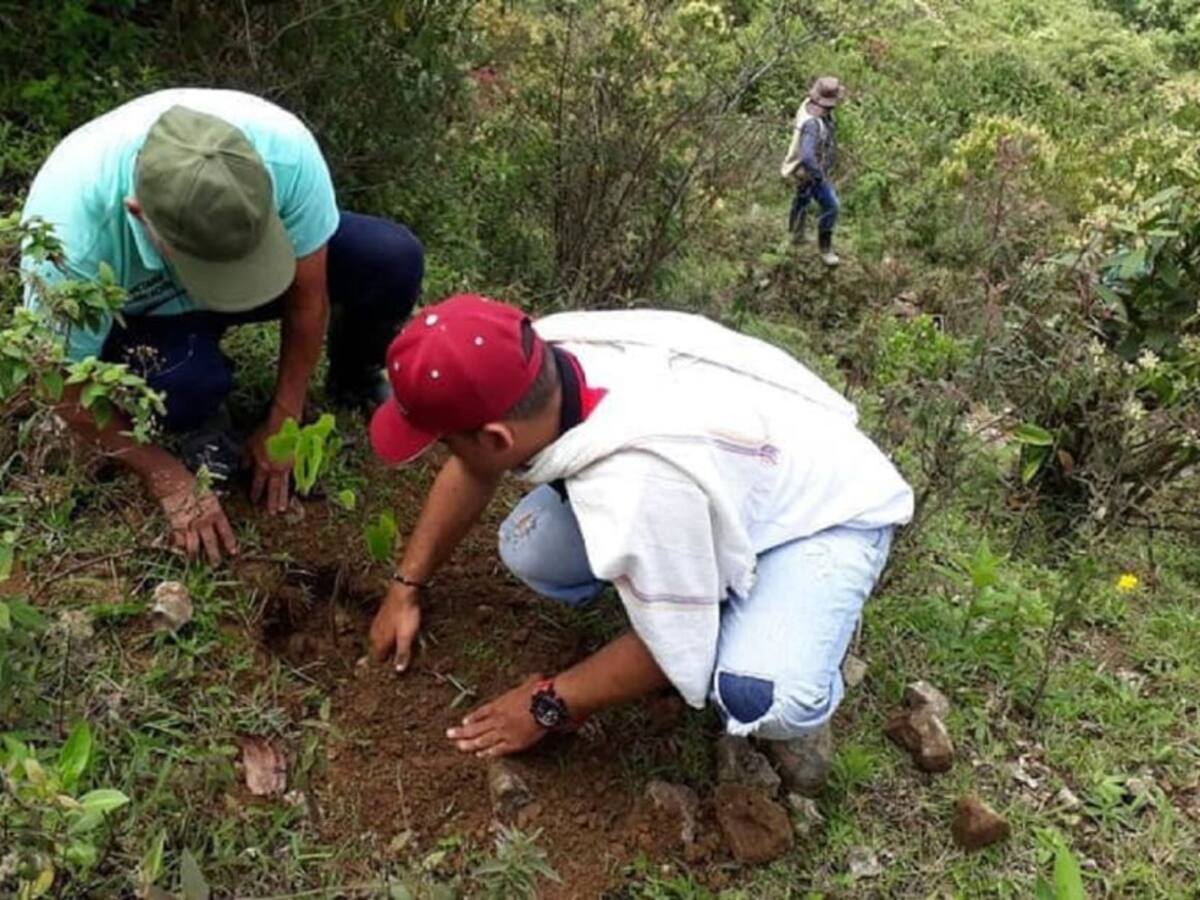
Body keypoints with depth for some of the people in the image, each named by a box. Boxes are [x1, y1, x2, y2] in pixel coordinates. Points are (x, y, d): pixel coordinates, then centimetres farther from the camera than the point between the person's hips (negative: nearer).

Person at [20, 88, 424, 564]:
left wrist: (282, 423, -11)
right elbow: (69, 391, -22)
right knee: (186, 381, -36)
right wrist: (168, 478, -18)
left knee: (393, 259, -23)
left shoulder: (284, 148, -36)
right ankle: (194, 426, 2)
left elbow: (307, 296, -19)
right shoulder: (69, 236, -39)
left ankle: (354, 380, 8)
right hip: (143, 311, -2)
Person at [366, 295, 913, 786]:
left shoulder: (639, 483, -43)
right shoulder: (538, 360, -21)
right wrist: (408, 586, 6)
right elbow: (471, 468, 2)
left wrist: (549, 706, -11)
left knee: (759, 697, -33)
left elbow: (674, 646, -26)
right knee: (529, 551, -8)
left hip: (829, 511, -7)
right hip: (730, 484, 7)